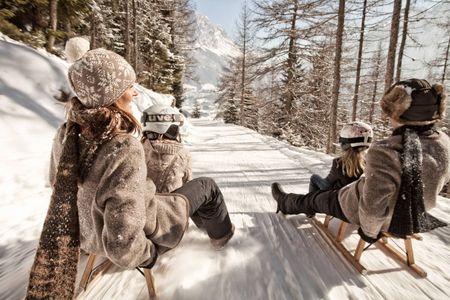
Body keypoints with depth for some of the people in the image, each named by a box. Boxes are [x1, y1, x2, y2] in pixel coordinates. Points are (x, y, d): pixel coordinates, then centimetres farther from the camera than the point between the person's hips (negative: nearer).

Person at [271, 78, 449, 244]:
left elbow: (373, 206, -32)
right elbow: (435, 183, 5)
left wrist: (369, 231, -12)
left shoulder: (385, 152, -38)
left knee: (315, 199, 16)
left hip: (373, 216, -6)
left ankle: (286, 203, 44)